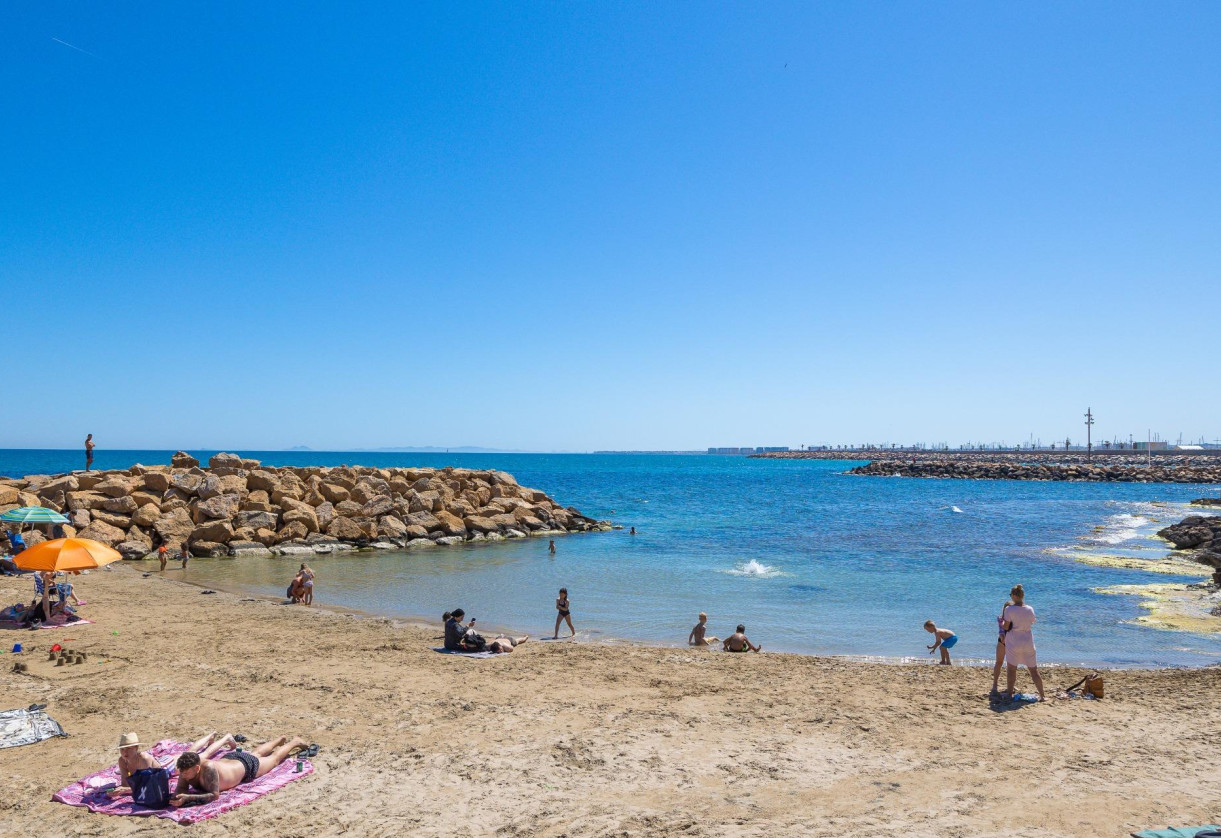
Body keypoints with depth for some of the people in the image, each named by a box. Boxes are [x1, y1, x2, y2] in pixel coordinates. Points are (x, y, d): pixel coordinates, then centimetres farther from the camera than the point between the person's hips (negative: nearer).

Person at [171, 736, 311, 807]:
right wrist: (177, 796, -48)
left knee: (274, 759, 25)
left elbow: (214, 795, -49)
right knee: (256, 753, 38)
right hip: (228, 758, 6)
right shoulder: (187, 766, -34)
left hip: (246, 766, -6)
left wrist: (187, 798, -59)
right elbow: (180, 788, -23)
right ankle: (281, 740, 67)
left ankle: (295, 742, 54)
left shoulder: (208, 767, -50)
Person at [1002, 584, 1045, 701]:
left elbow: (1006, 627, -10)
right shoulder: (1030, 609, -2)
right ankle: (1042, 695, 13)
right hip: (1028, 642, 4)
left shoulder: (1009, 609, -13)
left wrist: (1003, 617, 7)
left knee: (1011, 669, 7)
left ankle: (1009, 693, 14)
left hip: (1013, 642, -3)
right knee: (1033, 670, 11)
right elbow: (1032, 622, 13)